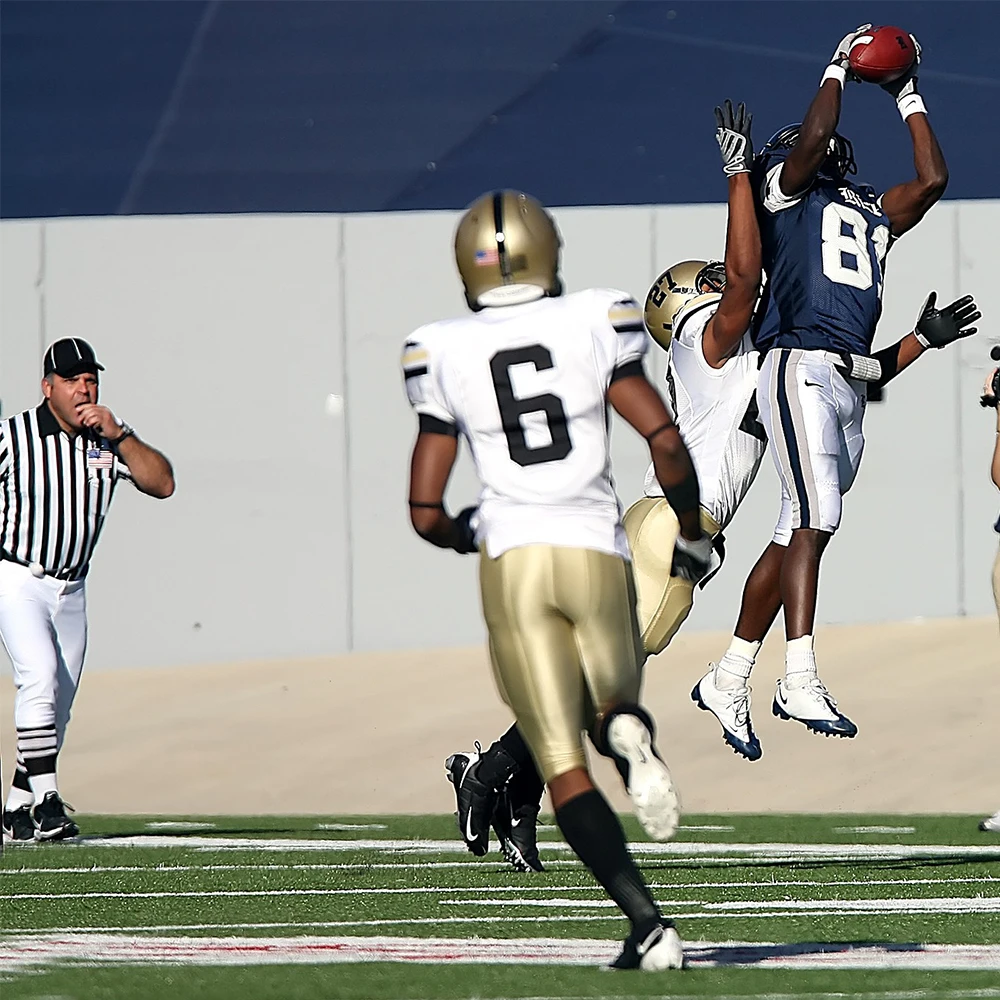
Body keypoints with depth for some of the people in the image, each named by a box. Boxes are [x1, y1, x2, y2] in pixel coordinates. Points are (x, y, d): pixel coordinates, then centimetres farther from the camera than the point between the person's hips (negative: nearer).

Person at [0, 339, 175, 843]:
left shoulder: (109, 441, 2)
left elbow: (162, 484, -10)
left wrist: (119, 436, -20)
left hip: (71, 589, 5)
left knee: (57, 705, 8)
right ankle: (45, 801, -23)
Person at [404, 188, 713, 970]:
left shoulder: (445, 356, 5)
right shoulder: (594, 326, 3)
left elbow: (426, 513, 7)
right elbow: (666, 441, -5)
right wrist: (691, 536, 11)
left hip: (511, 558, -1)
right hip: (597, 552, 1)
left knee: (563, 765, 0)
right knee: (612, 708, 24)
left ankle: (648, 925, -18)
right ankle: (629, 733, -15)